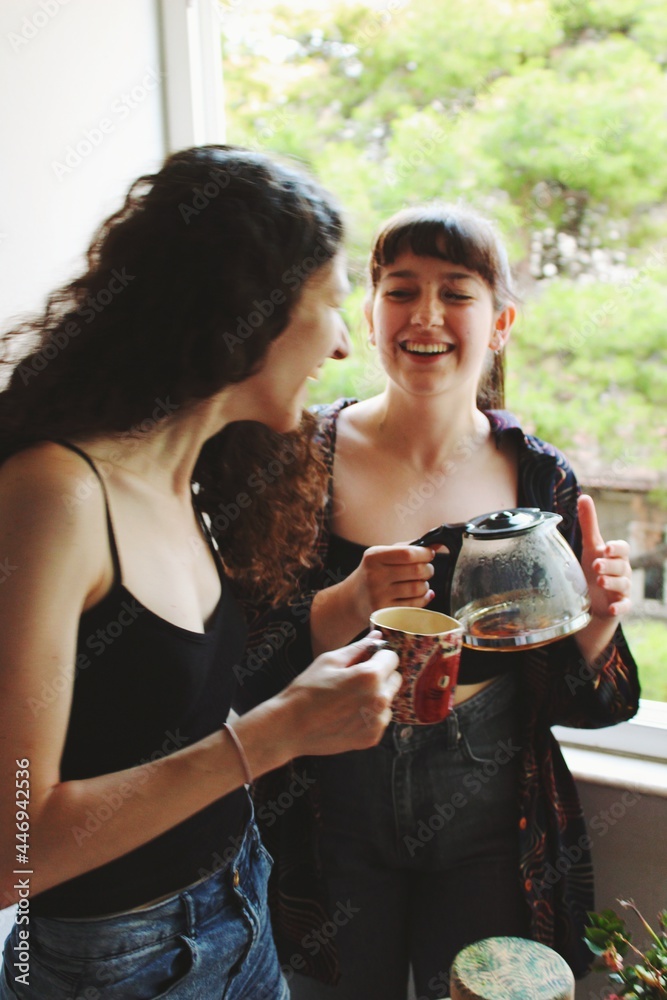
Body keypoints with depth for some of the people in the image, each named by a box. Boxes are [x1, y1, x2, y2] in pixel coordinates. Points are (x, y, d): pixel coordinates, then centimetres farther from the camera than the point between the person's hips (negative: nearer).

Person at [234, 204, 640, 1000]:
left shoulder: (541, 478, -6)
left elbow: (564, 697, 1)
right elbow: (242, 669, -13)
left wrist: (597, 620, -18)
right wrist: (346, 609, -29)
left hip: (487, 820, 2)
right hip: (334, 821, -1)